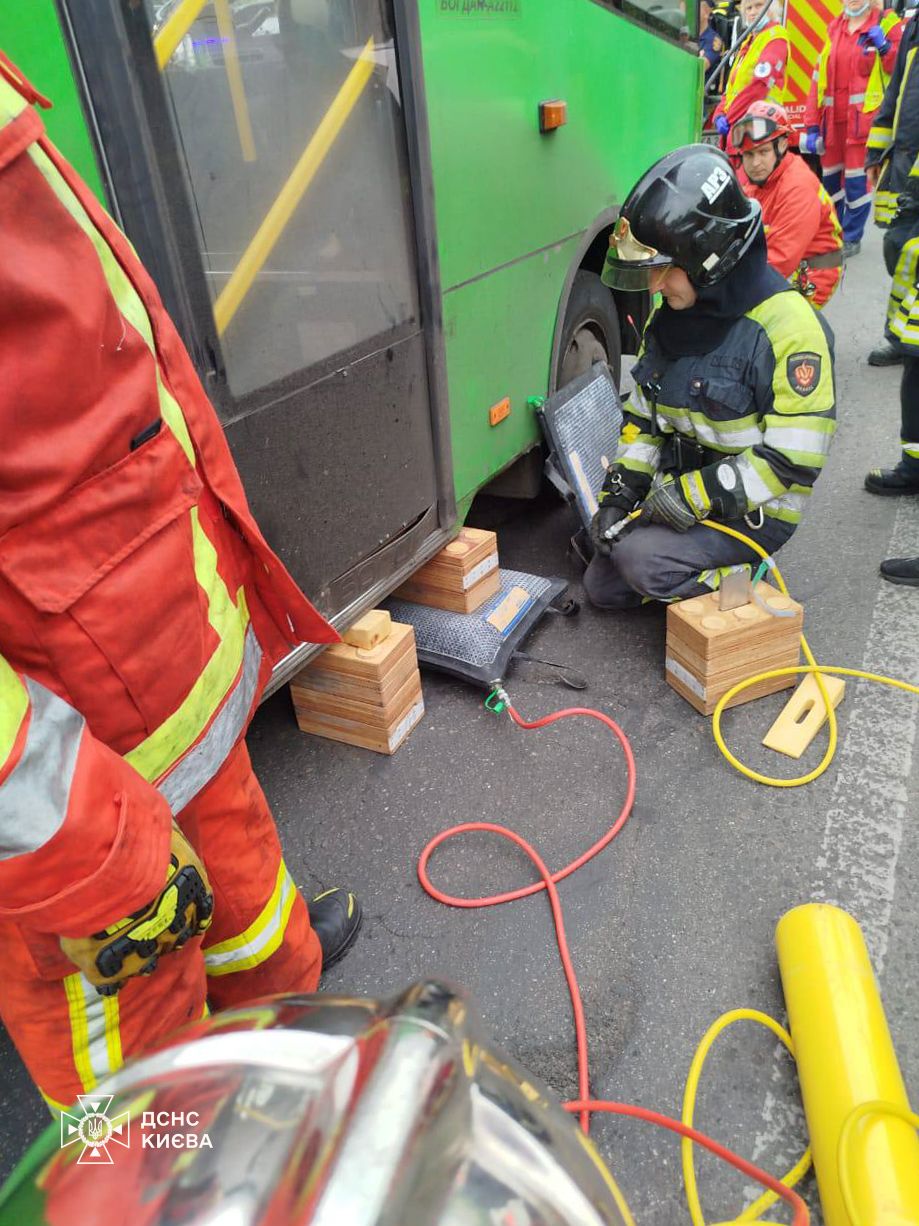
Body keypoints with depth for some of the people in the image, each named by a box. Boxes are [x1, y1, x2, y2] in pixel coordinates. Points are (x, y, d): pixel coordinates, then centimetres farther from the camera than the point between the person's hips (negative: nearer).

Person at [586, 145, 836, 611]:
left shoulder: (788, 327, -21)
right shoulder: (670, 315, 3)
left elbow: (793, 458, -23)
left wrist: (695, 497, -26)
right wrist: (618, 494, -1)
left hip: (754, 511, -8)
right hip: (678, 494, 8)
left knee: (640, 557, -28)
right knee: (602, 586, 8)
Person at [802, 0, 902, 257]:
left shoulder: (887, 24, 2)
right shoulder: (834, 28, 16)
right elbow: (819, 78, 11)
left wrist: (884, 47, -19)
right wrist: (812, 125, 3)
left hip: (863, 118, -5)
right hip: (832, 121, 5)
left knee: (856, 180, -6)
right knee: (829, 177, 10)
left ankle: (851, 238, 4)